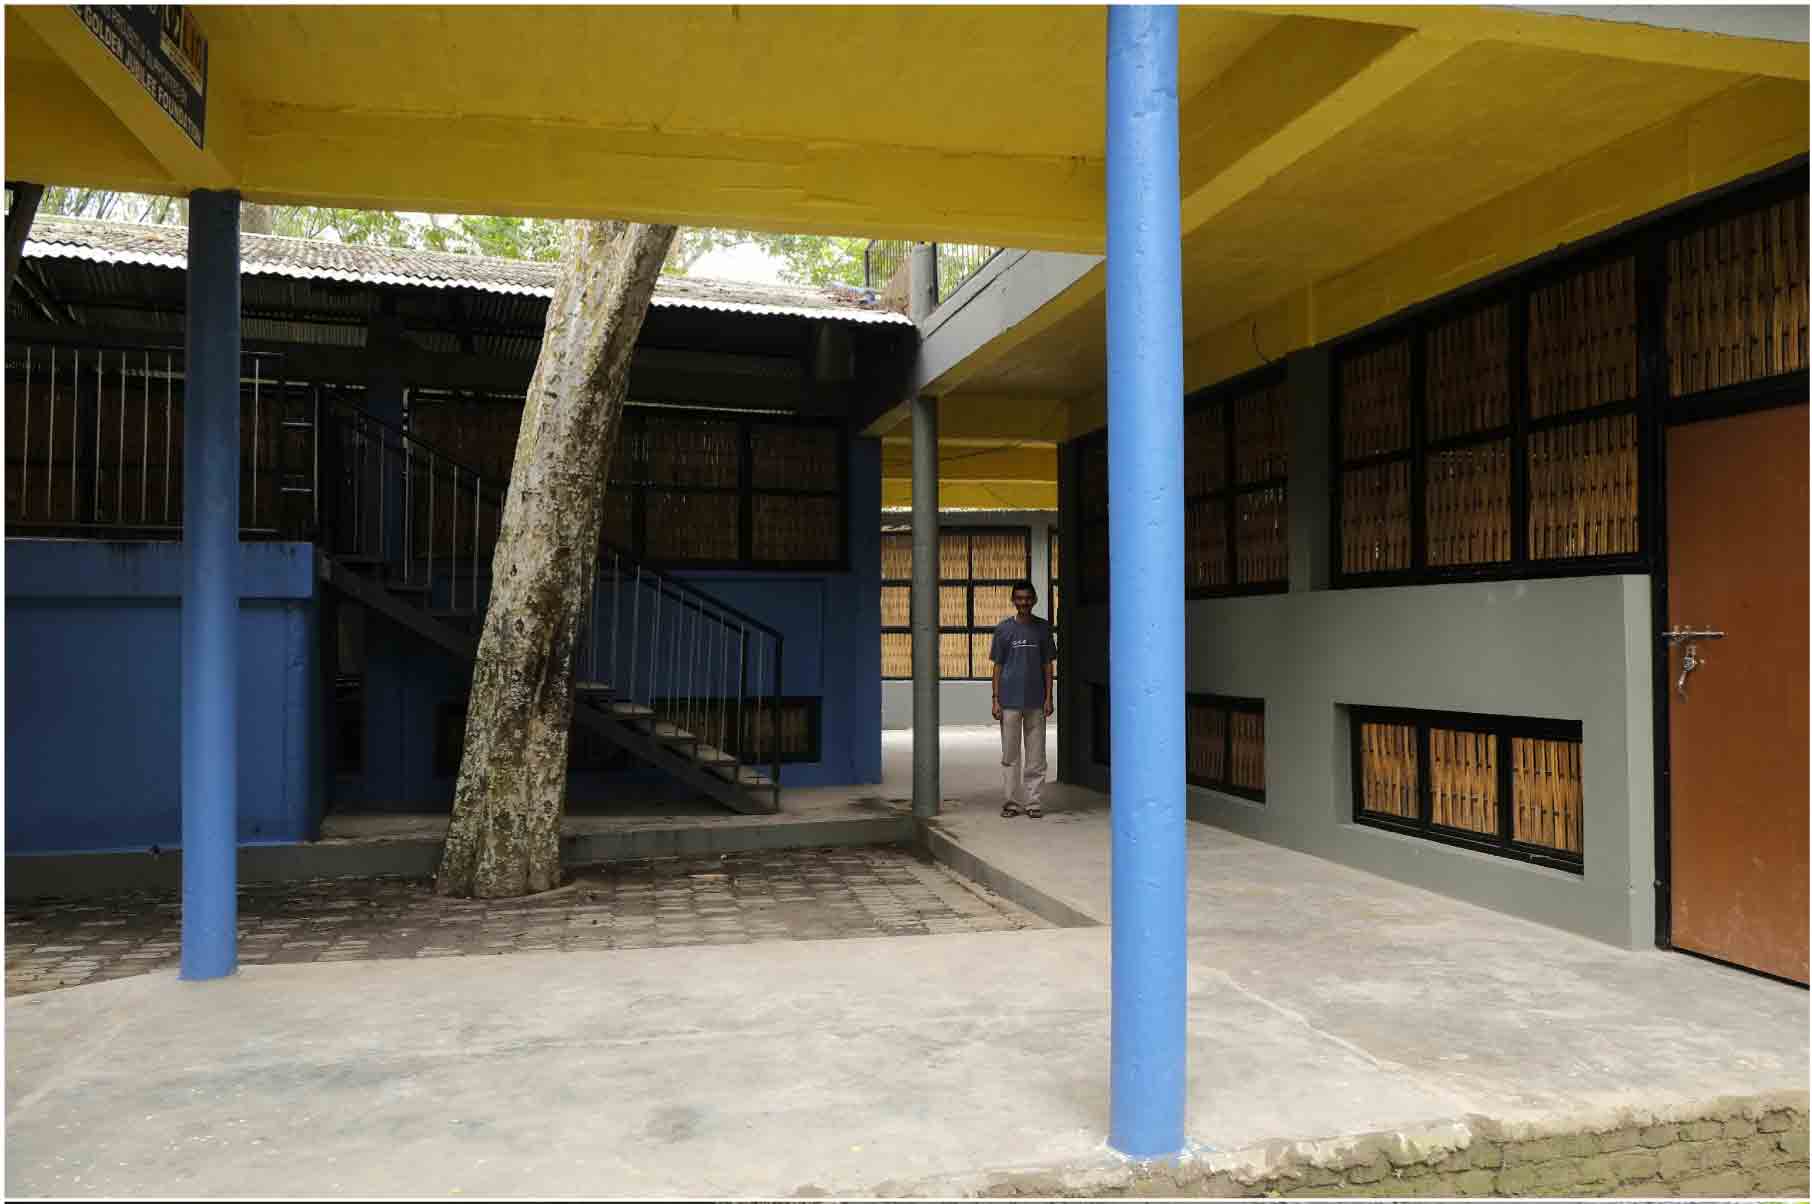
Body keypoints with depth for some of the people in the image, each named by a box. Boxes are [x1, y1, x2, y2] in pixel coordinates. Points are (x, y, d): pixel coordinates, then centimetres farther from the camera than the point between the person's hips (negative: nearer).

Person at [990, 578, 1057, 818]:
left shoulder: (1043, 628, 6)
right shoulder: (1004, 628, 4)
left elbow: (1048, 664, 8)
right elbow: (998, 666, 5)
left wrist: (1049, 697, 0)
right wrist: (996, 699, -1)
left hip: (1036, 701, 1)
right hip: (1010, 701, 0)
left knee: (1035, 754, 2)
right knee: (1010, 754, 3)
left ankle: (1033, 801, 9)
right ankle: (1013, 801, 11)